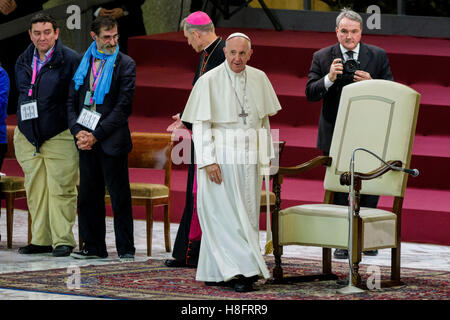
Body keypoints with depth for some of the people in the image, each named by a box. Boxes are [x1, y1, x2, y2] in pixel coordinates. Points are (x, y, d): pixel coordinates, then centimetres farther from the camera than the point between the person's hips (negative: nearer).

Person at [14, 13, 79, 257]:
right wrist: (26, 125, 15)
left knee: (60, 189, -6)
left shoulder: (70, 60, -6)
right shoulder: (23, 61, 11)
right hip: (28, 136, 6)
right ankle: (41, 240, 13)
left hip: (59, 136, -5)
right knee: (35, 189, 6)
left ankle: (63, 240, -1)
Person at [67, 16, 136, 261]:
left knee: (119, 196, -2)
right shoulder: (83, 63, 11)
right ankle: (93, 247, 17)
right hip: (86, 140, 5)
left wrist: (96, 135, -13)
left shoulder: (125, 65, -4)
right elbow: (72, 101, 12)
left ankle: (126, 249, 4)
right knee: (88, 195, 9)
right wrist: (77, 131, -5)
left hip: (112, 140, -5)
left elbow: (123, 107, -9)